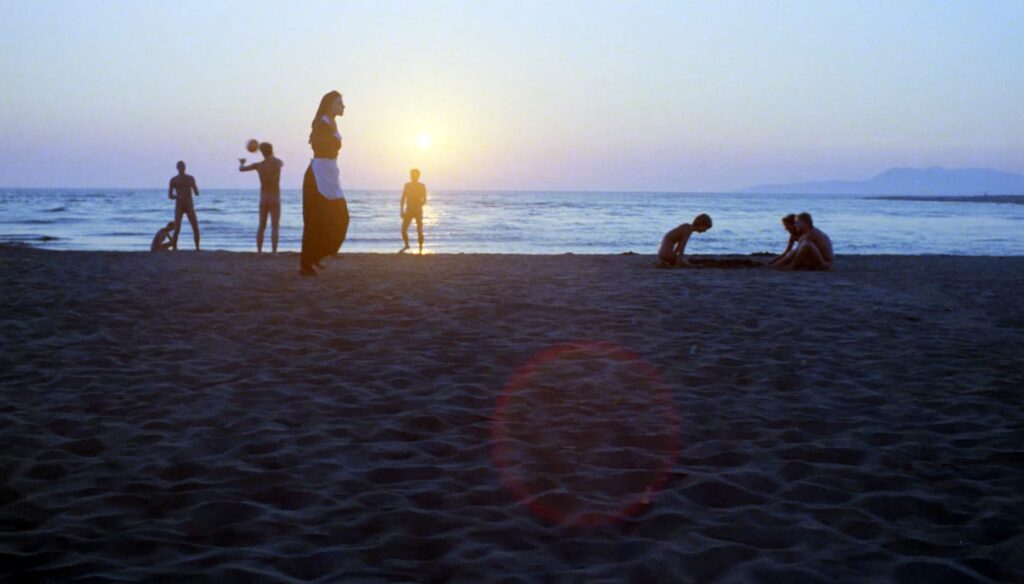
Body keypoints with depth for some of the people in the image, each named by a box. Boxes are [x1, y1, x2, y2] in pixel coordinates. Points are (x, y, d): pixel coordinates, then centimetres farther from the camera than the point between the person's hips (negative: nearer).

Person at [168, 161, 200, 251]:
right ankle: (174, 249, -4)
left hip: (189, 207, 2)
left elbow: (197, 193, 6)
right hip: (179, 207, -1)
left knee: (196, 228, -10)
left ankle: (197, 248, 1)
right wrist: (178, 196, -20)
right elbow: (169, 196, 1)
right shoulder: (173, 180, 2)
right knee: (177, 230, -12)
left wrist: (194, 187, -16)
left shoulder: (190, 178, 7)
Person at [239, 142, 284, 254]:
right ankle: (274, 252, -13)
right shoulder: (277, 163, -6)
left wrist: (242, 162, 33)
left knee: (261, 227, 13)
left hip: (263, 199, 3)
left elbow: (241, 169, 11)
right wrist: (271, 156, 33)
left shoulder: (258, 165, -3)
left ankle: (259, 251, 14)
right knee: (274, 227, -5)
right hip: (275, 200, -3)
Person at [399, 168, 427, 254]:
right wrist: (401, 210, 1)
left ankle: (420, 250, 2)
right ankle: (406, 245, 21)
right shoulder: (407, 185, 6)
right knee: (403, 230, -4)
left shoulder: (422, 186, -2)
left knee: (419, 231, -5)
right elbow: (403, 199, 9)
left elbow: (424, 201, -4)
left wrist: (418, 205, -24)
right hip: (408, 211, 3)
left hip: (418, 211, -3)